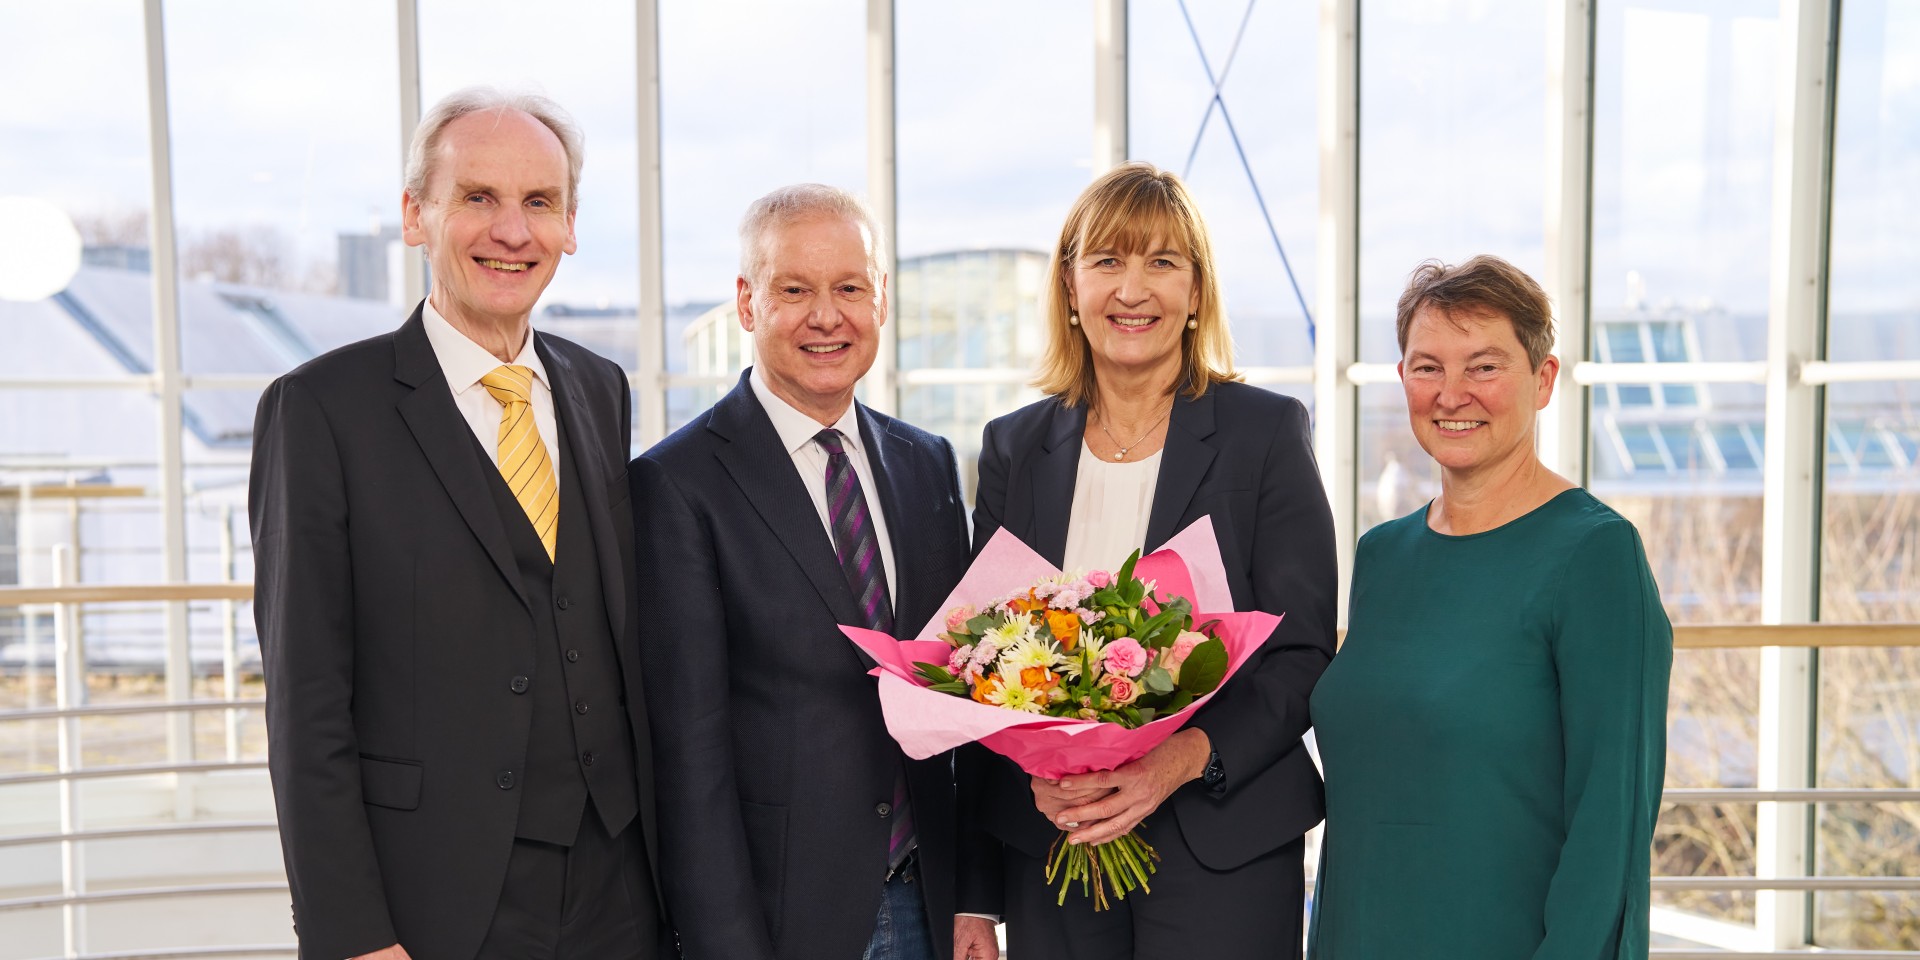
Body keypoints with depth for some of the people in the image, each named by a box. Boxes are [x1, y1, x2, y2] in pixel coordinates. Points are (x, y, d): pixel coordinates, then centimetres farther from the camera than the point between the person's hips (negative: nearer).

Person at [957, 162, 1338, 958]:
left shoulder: (1268, 430, -2)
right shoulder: (1014, 446, 6)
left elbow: (1304, 653, -4)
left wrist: (1186, 757, -20)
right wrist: (973, 894, 2)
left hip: (1224, 849, -2)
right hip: (1046, 847, 3)